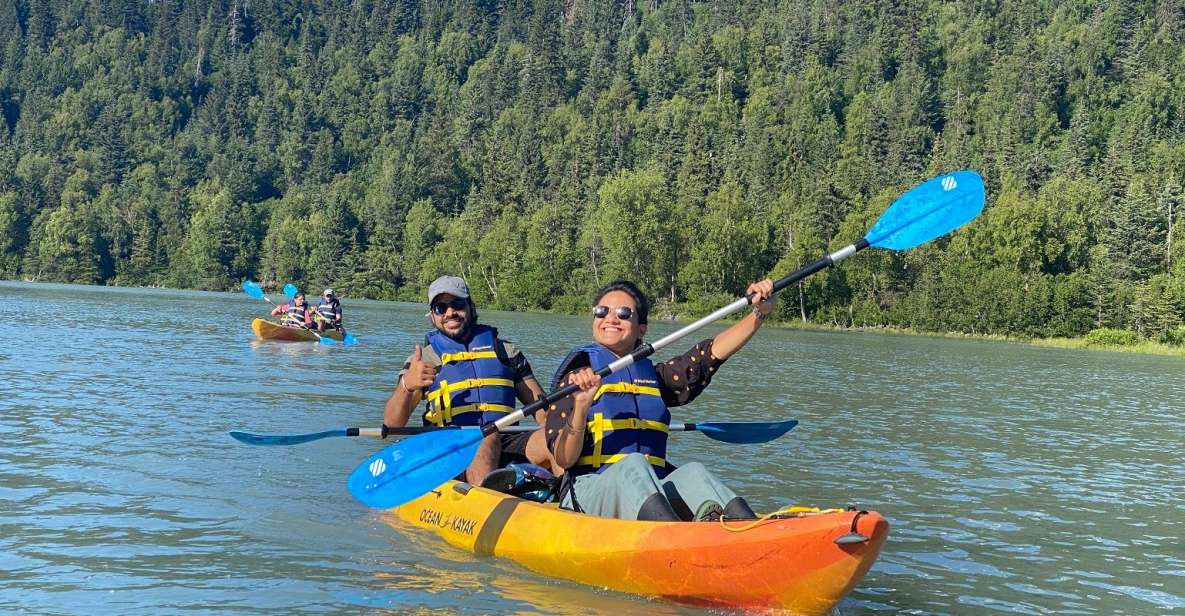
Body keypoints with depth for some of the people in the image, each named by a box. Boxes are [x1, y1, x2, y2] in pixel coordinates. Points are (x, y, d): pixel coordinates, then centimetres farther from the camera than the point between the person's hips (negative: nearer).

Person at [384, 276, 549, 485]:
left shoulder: (504, 351, 22)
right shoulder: (424, 359, 15)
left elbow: (541, 407, 18)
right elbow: (392, 424, 4)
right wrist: (406, 386, -17)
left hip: (505, 446, 2)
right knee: (488, 439, -36)